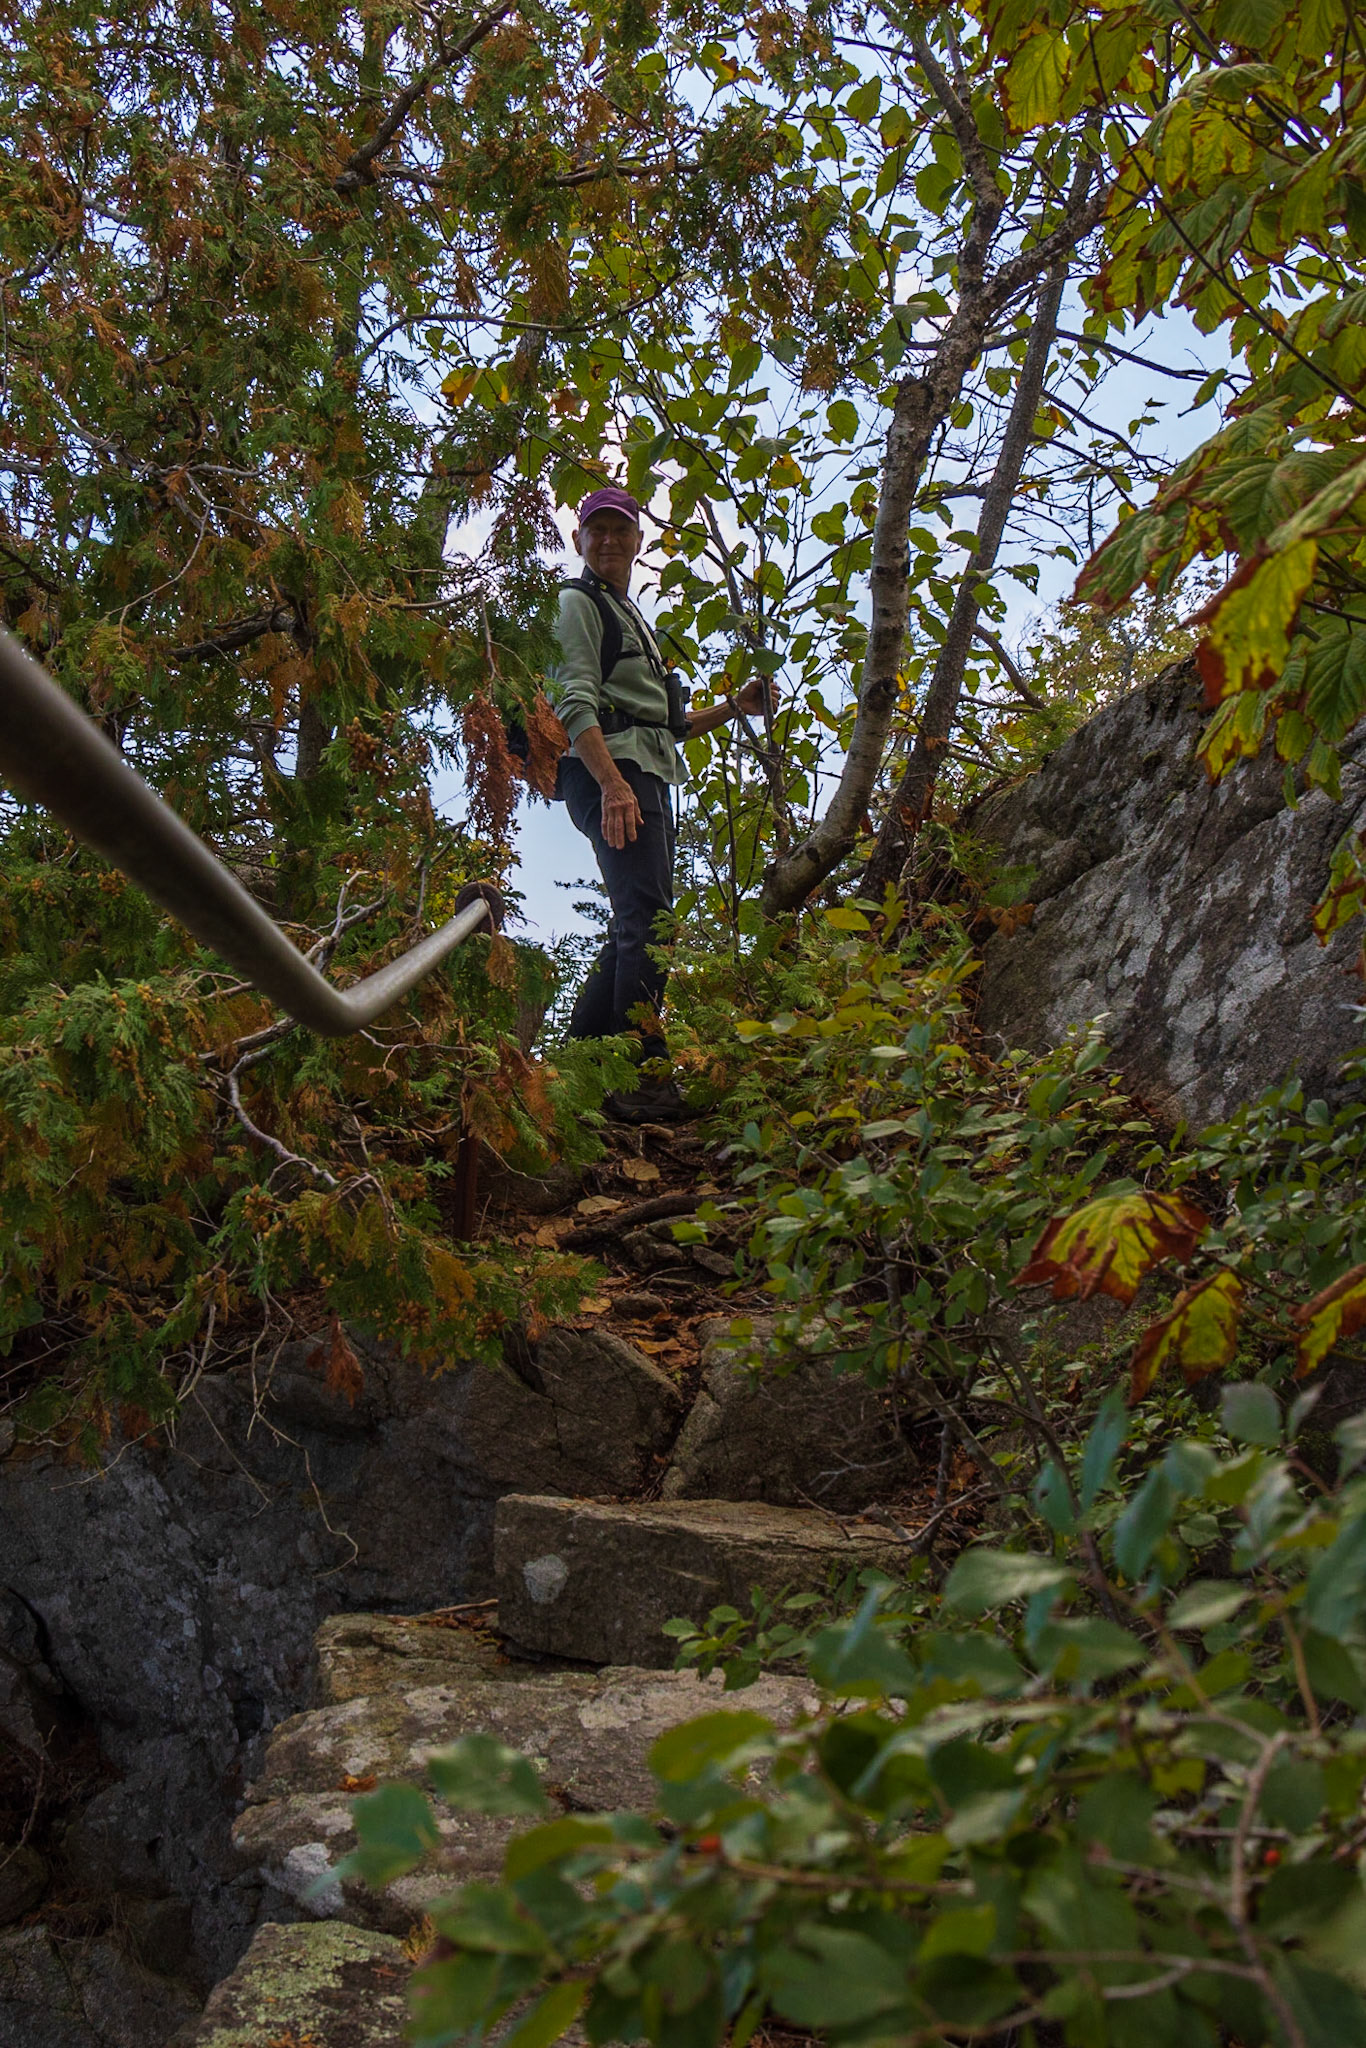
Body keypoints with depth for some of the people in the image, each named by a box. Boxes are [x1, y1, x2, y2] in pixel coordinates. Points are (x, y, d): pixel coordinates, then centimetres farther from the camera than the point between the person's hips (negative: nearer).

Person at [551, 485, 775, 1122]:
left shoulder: (632, 618, 31)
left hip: (649, 779, 10)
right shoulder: (578, 604, 3)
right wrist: (612, 784, -25)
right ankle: (647, 1079, -22)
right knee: (646, 921, -18)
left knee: (636, 927, 8)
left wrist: (732, 708, 20)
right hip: (610, 773, -10)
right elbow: (576, 704, -13)